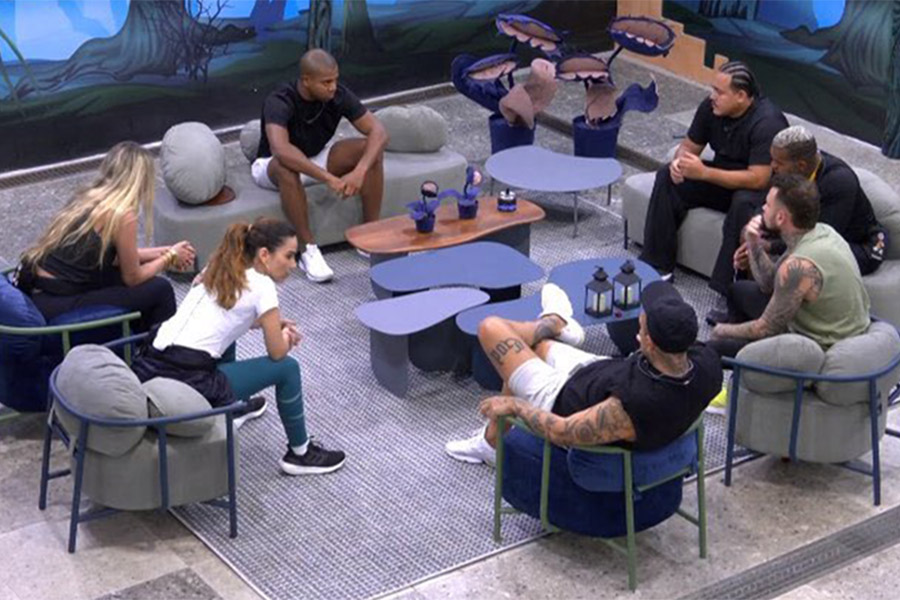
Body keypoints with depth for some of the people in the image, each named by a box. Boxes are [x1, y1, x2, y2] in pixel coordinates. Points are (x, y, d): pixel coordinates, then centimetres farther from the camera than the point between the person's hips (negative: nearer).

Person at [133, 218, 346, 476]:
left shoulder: (217, 270, 17)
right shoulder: (261, 285, -6)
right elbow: (277, 352, 3)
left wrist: (272, 323, 33)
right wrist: (286, 336, 25)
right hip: (185, 384, -8)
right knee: (287, 368, 8)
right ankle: (300, 454, 22)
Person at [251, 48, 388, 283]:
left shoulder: (339, 95, -17)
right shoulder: (279, 102, -31)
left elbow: (378, 131, -20)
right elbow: (281, 149, -48)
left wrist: (359, 171, -38)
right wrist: (329, 178, -52)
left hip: (316, 158, 5)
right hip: (270, 166, -5)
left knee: (371, 149, -18)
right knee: (287, 167, -42)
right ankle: (308, 250, -30)